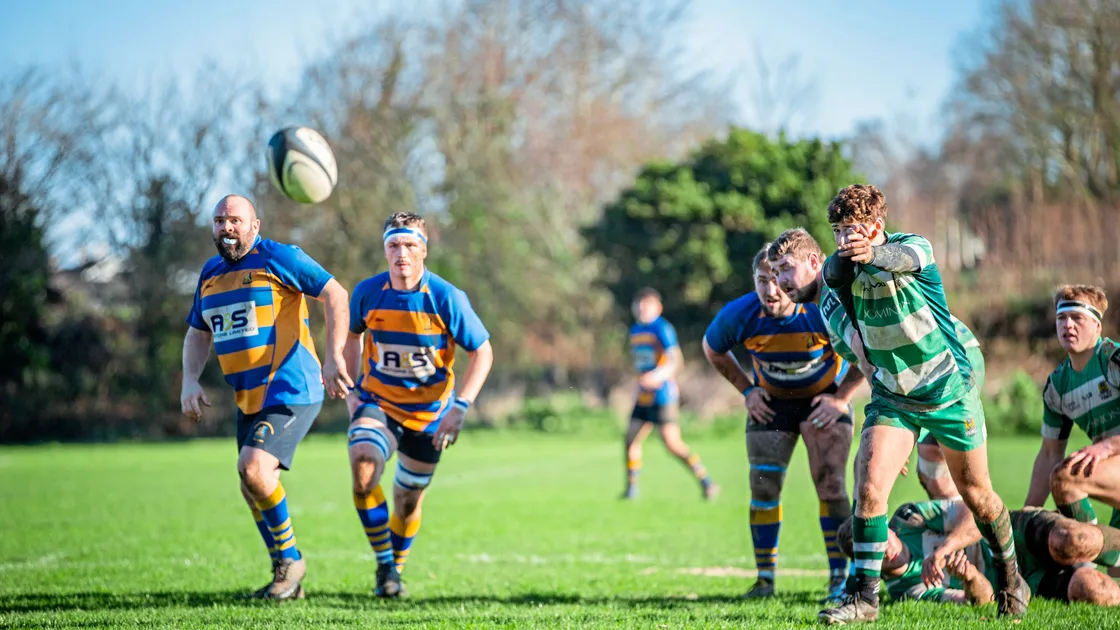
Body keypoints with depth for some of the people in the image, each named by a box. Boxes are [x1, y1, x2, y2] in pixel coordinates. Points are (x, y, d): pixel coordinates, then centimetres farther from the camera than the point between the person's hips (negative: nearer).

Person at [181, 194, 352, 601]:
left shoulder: (277, 258, -8)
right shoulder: (210, 274, 13)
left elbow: (335, 294, -9)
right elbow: (198, 334, 23)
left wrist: (334, 356, -17)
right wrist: (190, 381, 6)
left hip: (291, 391, -8)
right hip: (248, 400, 8)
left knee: (254, 469, -23)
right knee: (253, 488, 9)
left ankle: (290, 559, -3)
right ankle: (287, 578, 25)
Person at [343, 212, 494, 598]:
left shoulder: (447, 299, -18)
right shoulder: (367, 293, -11)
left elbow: (482, 352, -9)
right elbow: (352, 334, 11)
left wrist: (460, 407, -19)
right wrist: (351, 389, 3)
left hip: (428, 414, 0)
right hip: (377, 403, 0)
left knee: (407, 502, 9)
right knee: (362, 470, -27)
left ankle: (395, 569, 38)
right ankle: (383, 565, -10)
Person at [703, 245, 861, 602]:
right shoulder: (738, 316, -23)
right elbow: (712, 349, 2)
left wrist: (841, 397, -15)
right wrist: (747, 391, -2)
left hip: (824, 398, -2)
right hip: (771, 402, 2)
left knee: (830, 485, -12)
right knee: (763, 487, -3)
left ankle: (839, 576, -2)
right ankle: (765, 578, 9)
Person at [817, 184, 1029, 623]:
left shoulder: (915, 247, -22)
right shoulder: (844, 265, -4)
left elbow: (901, 258, -43)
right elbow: (834, 273, -24)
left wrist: (871, 253, -66)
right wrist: (846, 256, -47)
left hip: (950, 390, -2)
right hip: (892, 396, 3)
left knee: (976, 493, 9)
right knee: (869, 487, -17)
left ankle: (1009, 577, 34)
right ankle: (864, 596, -11)